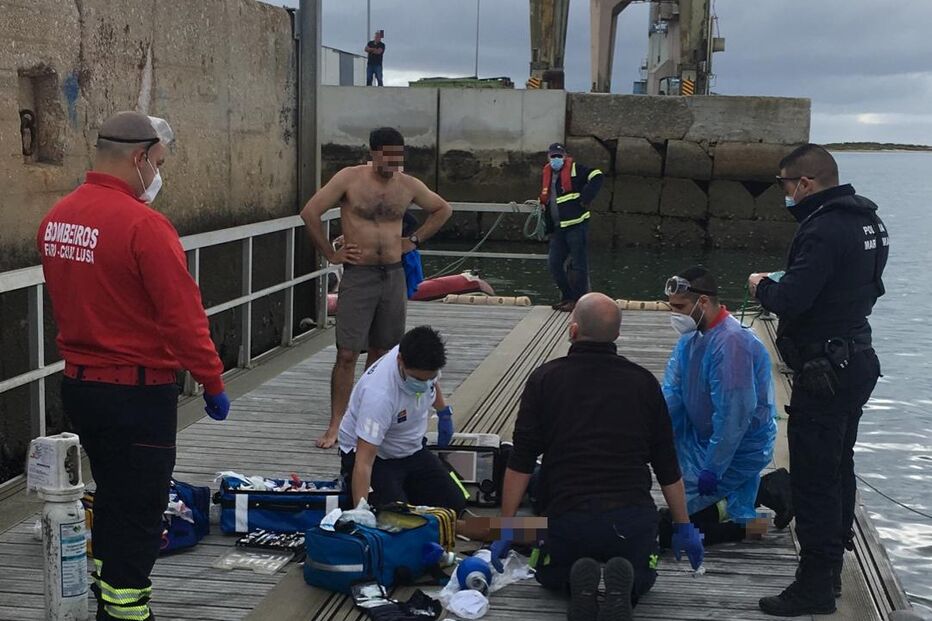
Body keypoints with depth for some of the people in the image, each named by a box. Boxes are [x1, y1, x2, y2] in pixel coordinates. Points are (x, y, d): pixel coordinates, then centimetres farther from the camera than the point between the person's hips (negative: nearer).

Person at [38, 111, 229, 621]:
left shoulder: (57, 217, 4)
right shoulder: (143, 224, -21)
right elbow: (183, 316, -20)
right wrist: (213, 383, -11)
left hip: (79, 383, 8)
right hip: (137, 391, -8)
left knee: (112, 498, 23)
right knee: (138, 511, 2)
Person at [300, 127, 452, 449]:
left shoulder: (408, 185, 5)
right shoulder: (350, 178, -6)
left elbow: (443, 209, 20)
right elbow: (310, 212, -5)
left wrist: (414, 240, 11)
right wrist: (330, 254, -5)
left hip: (394, 276, 4)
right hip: (358, 275, -4)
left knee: (380, 351, 11)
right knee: (347, 354, -7)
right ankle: (336, 425, -1)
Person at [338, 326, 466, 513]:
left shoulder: (421, 365, -19)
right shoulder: (379, 395, -39)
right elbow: (364, 461, -39)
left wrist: (444, 413, 21)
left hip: (412, 451, 6)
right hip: (374, 455, -6)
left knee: (455, 504, -8)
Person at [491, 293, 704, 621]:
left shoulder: (545, 379, 0)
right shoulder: (643, 381, 5)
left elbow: (521, 463, 0)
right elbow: (668, 466, 9)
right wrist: (684, 527, 20)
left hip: (567, 515, -1)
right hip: (633, 517, 1)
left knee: (551, 576, 31)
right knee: (642, 576, 31)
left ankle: (578, 581, -4)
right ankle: (624, 580, -5)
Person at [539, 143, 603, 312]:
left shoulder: (575, 170, -6)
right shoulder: (546, 175, 16)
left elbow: (596, 176, -18)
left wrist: (585, 199, -21)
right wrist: (548, 226, 20)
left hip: (576, 226, -8)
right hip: (557, 229, 8)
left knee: (578, 264, -4)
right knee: (555, 265, 9)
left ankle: (578, 300, 1)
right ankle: (567, 297, 21)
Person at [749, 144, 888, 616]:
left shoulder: (823, 229, -21)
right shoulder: (868, 222, 10)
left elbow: (790, 301, -27)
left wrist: (763, 286, -5)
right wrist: (783, 284, 13)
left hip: (824, 372, -10)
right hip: (858, 360, 10)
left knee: (813, 477, -3)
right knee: (838, 469, 19)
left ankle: (814, 586, 3)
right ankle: (830, 570, 30)